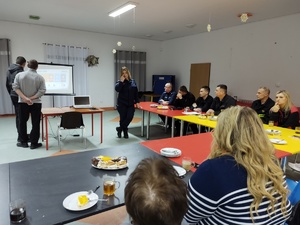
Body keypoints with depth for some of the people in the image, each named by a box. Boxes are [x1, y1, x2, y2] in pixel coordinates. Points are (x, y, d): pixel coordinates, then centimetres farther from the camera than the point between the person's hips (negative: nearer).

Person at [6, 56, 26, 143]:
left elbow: (7, 84, 16)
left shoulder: (9, 71, 9)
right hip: (20, 96, -9)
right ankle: (20, 137, 0)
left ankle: (20, 134, 26)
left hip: (13, 96, 9)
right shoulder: (20, 72, -19)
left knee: (18, 116, 17)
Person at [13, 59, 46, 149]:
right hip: (36, 103, -1)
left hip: (22, 102, 2)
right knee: (35, 124, 5)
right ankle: (34, 143, 8)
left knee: (22, 122, 14)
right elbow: (42, 91, -13)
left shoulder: (19, 75, -1)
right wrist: (31, 98, -13)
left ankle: (23, 142, 21)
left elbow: (15, 87, -8)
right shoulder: (40, 77, -6)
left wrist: (25, 98, -15)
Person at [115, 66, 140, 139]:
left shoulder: (133, 81, 8)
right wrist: (121, 81, -21)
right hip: (122, 104, -2)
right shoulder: (119, 82, -1)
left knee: (130, 117, -11)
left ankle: (120, 129, 8)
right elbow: (117, 89, -22)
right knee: (123, 118, 2)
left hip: (130, 104, 3)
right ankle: (125, 132, 21)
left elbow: (136, 93, 11)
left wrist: (137, 102, 7)